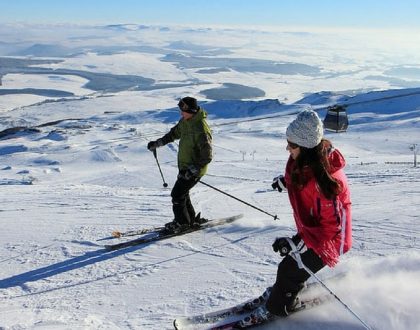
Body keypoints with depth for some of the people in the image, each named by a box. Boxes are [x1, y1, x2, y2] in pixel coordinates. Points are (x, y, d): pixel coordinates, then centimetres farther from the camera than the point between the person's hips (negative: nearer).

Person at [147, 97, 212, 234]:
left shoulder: (201, 129, -27)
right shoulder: (185, 121, 2)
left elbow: (207, 156, -26)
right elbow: (175, 133, 23)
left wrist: (193, 169, -31)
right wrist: (158, 143, 23)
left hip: (195, 169, -9)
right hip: (185, 167, 9)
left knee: (177, 194, -7)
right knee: (182, 193, 17)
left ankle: (182, 223, 10)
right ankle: (191, 219, 32)